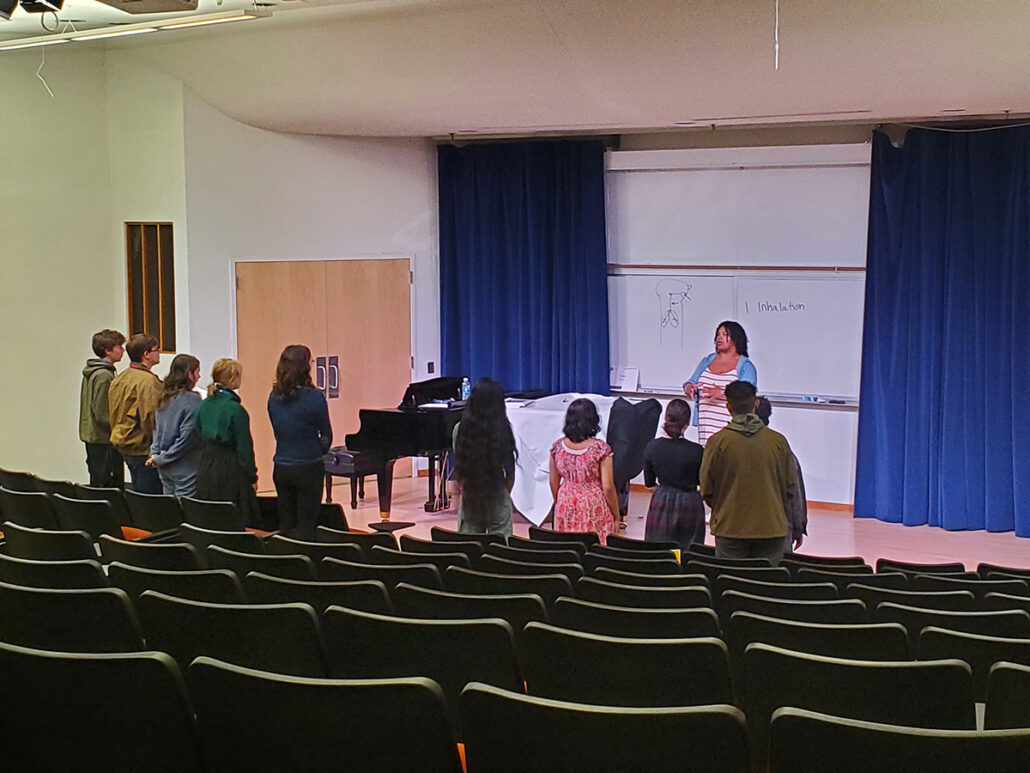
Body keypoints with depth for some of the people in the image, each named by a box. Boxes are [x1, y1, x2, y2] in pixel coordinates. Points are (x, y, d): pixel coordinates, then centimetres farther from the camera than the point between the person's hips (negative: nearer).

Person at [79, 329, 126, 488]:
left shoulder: (90, 373, 13)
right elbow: (102, 413, -21)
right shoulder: (104, 375, -17)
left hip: (92, 438, 10)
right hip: (104, 440, -10)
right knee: (109, 487, -8)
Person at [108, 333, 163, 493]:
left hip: (124, 447, 10)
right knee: (150, 495, -5)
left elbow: (113, 415, 17)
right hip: (144, 449, -10)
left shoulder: (119, 378, 11)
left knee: (138, 493, 17)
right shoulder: (147, 381, -18)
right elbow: (150, 417, -21)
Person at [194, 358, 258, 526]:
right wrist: (252, 477, -5)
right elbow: (244, 447, -13)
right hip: (230, 471, -7)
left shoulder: (203, 405, 3)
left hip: (205, 470, 7)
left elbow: (200, 438, 10)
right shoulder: (235, 409, -17)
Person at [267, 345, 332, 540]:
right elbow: (326, 435, -4)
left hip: (281, 469, 5)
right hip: (309, 468, -5)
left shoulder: (274, 397, 0)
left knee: (285, 525, 14)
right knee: (306, 526, 2)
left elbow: (277, 431, 9)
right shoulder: (314, 397, -14)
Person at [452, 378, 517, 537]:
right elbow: (510, 471, -4)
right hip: (497, 498, -2)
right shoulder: (502, 430, -11)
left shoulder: (460, 429, -6)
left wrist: (460, 492, 13)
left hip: (469, 498, 2)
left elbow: (458, 468, 1)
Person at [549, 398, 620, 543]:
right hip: (593, 508, -4)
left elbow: (553, 483, 5)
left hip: (566, 506, 4)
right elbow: (608, 487, -13)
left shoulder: (558, 446, -6)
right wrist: (616, 515, 0)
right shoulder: (601, 449, -17)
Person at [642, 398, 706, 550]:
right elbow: (702, 481, -1)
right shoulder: (696, 451, -15)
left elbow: (649, 483, 5)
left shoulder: (652, 447, -7)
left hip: (661, 504, 2)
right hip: (690, 505, -2)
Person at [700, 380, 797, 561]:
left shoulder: (717, 441, -7)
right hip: (771, 528, 1)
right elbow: (791, 487, 5)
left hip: (730, 528, -1)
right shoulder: (778, 441, -2)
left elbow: (707, 490, -1)